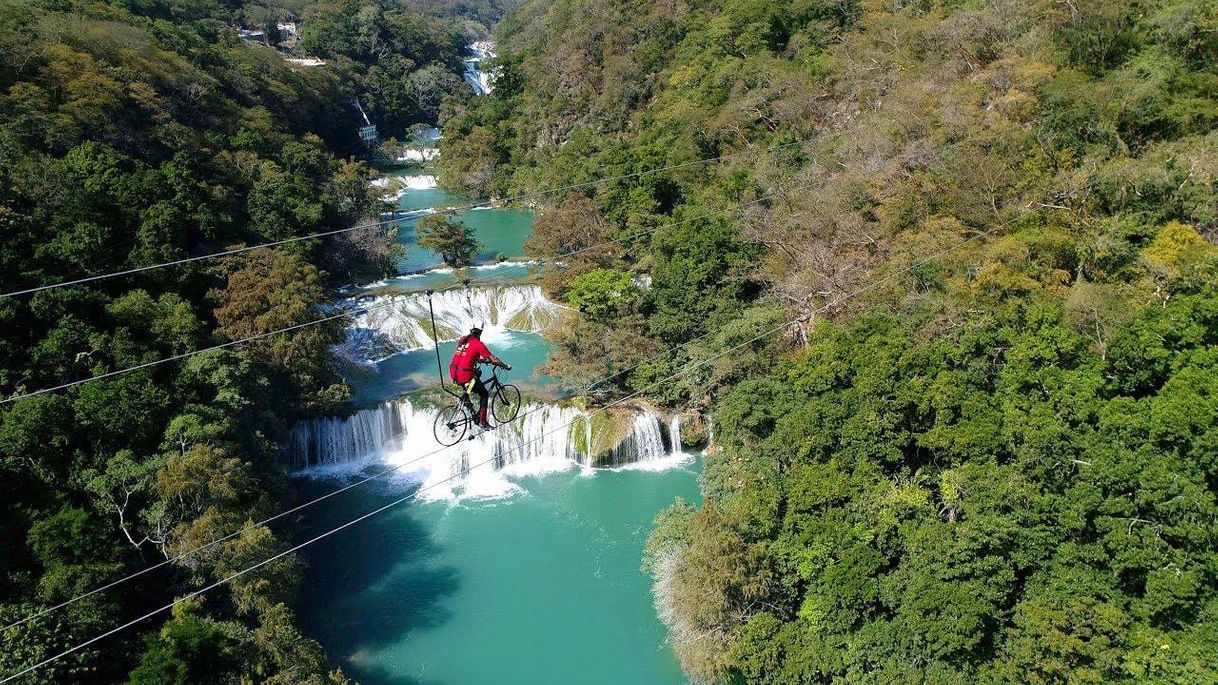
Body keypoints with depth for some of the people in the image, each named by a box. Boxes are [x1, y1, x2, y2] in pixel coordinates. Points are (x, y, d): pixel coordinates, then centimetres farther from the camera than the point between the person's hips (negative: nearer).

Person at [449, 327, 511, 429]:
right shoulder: (478, 343, -7)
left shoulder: (462, 340, 14)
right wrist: (505, 366, 8)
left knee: (478, 373, 32)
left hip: (453, 373, 7)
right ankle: (482, 422, 11)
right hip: (465, 376, -7)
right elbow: (493, 358, -5)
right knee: (484, 394, 12)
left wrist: (484, 360, 37)